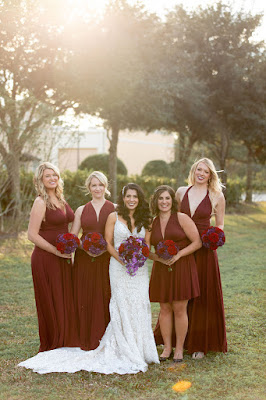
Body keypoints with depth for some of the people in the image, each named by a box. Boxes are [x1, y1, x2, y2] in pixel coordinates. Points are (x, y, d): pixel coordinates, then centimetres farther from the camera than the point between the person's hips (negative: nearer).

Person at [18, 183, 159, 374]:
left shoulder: (144, 220, 9)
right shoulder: (114, 217, 1)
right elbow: (108, 243, 0)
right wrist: (122, 260, -13)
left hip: (140, 269, 3)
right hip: (119, 267, -3)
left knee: (140, 306, 0)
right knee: (122, 306, -6)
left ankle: (140, 350, 12)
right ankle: (125, 352, 2)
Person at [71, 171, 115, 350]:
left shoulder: (115, 209, 7)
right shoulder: (81, 211, 12)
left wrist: (105, 247, -15)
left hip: (107, 260, -1)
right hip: (85, 260, 2)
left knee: (106, 298, -3)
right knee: (85, 299, 0)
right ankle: (88, 343, 8)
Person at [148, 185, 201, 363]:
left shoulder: (182, 218, -3)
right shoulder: (152, 223, 9)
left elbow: (197, 242, -6)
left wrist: (178, 255, -16)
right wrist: (159, 257, -6)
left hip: (182, 268, -3)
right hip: (161, 270, 4)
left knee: (179, 309, -2)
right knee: (164, 309, 6)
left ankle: (179, 348, 10)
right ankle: (167, 347, 16)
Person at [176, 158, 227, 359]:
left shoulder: (217, 196, 0)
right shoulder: (181, 192, 7)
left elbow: (220, 224, 8)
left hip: (203, 251, -3)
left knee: (203, 296, 1)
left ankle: (199, 344, 12)